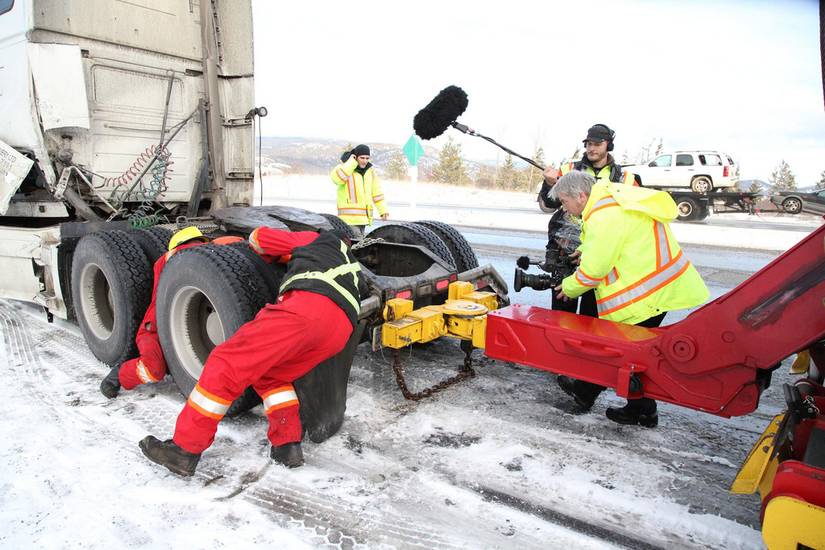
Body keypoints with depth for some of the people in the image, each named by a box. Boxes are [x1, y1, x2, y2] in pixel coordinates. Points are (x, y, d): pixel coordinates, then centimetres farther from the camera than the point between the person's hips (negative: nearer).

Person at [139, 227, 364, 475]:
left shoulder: (314, 238, 28)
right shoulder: (352, 268, 43)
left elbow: (258, 237, 31)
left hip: (308, 306, -7)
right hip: (341, 332, 7)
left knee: (227, 363, -4)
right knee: (270, 374, 23)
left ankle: (184, 448, -4)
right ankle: (288, 445, 12)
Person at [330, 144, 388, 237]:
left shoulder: (370, 170, 13)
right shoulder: (344, 167, -4)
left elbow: (377, 192, 17)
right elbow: (336, 178, -27)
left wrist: (383, 210, 12)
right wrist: (351, 162, -21)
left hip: (364, 217, 6)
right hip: (349, 217, -6)